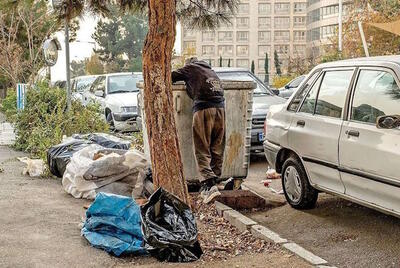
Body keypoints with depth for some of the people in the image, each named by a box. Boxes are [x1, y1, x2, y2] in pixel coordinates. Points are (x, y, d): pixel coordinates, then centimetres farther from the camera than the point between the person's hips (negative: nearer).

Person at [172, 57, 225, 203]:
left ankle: (208, 184, -20)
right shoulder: (210, 71, 32)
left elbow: (171, 76, 16)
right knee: (217, 150, 10)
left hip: (203, 109, -6)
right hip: (220, 109, 6)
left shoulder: (191, 68, 16)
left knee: (202, 151, -7)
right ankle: (214, 179, 15)